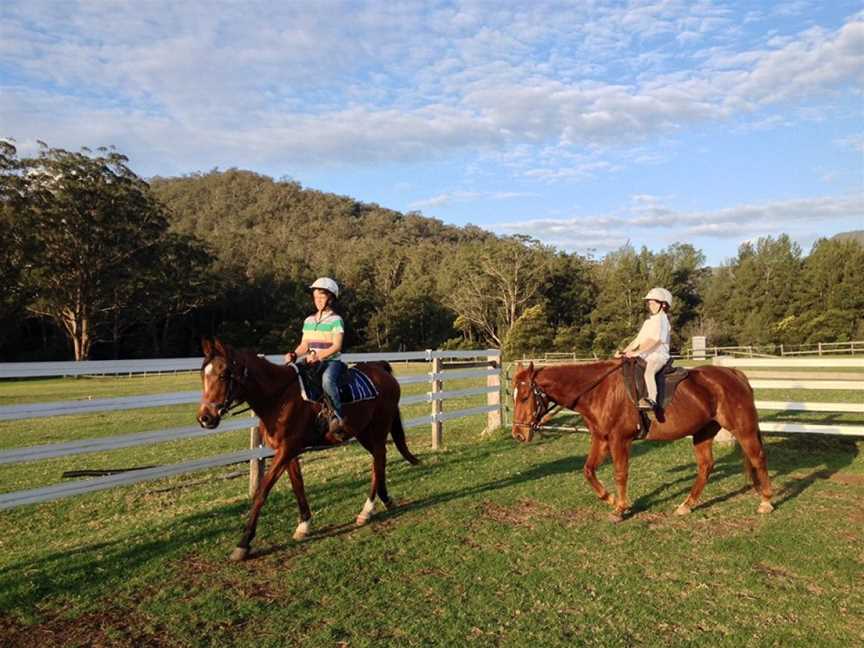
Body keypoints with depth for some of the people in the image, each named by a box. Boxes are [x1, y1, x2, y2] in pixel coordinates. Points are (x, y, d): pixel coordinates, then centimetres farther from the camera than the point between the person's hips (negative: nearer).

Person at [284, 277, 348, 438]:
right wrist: (294, 355, -6)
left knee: (327, 379, -37)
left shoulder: (336, 320, -3)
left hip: (332, 360, -7)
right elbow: (304, 345, 15)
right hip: (311, 361, 7)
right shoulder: (309, 320, 16)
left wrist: (318, 356, -24)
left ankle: (337, 417, -32)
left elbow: (336, 346, -12)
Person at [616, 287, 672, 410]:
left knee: (648, 371, -37)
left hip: (658, 355, -10)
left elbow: (654, 340, -20)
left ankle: (652, 400, -48)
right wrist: (624, 351, 8)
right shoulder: (649, 321, 21)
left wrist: (636, 352, -26)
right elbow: (638, 340, 19)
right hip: (645, 356, 10)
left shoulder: (661, 319, -7)